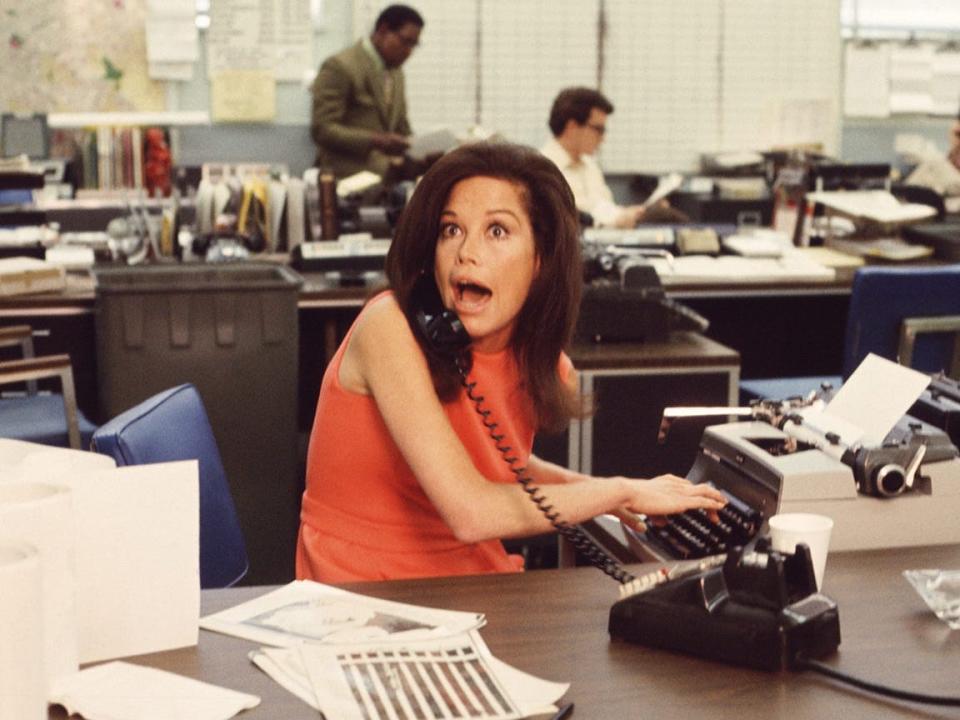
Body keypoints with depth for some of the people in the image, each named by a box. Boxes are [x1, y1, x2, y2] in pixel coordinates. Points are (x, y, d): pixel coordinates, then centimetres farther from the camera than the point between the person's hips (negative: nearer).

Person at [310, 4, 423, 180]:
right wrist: (375, 141, -27)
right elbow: (322, 130, -16)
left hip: (386, 177, 7)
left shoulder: (396, 73, 16)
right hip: (346, 178, -7)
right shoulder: (339, 67, -10)